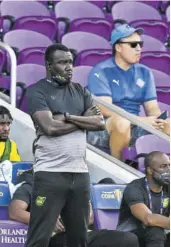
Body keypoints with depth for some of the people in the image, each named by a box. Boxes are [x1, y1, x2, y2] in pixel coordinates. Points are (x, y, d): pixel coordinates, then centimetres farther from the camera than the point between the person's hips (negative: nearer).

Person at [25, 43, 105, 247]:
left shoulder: (80, 91, 15)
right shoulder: (37, 91, -2)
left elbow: (100, 123, 2)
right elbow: (50, 127, -16)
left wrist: (67, 117, -9)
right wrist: (85, 119, -3)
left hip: (80, 173, 6)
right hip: (50, 174, -6)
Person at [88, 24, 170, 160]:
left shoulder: (145, 73, 10)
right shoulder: (101, 71, -8)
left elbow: (152, 108, 7)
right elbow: (105, 109, -19)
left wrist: (159, 121, -19)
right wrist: (141, 120, -26)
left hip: (133, 128, 5)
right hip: (101, 130, -5)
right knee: (122, 122, -38)